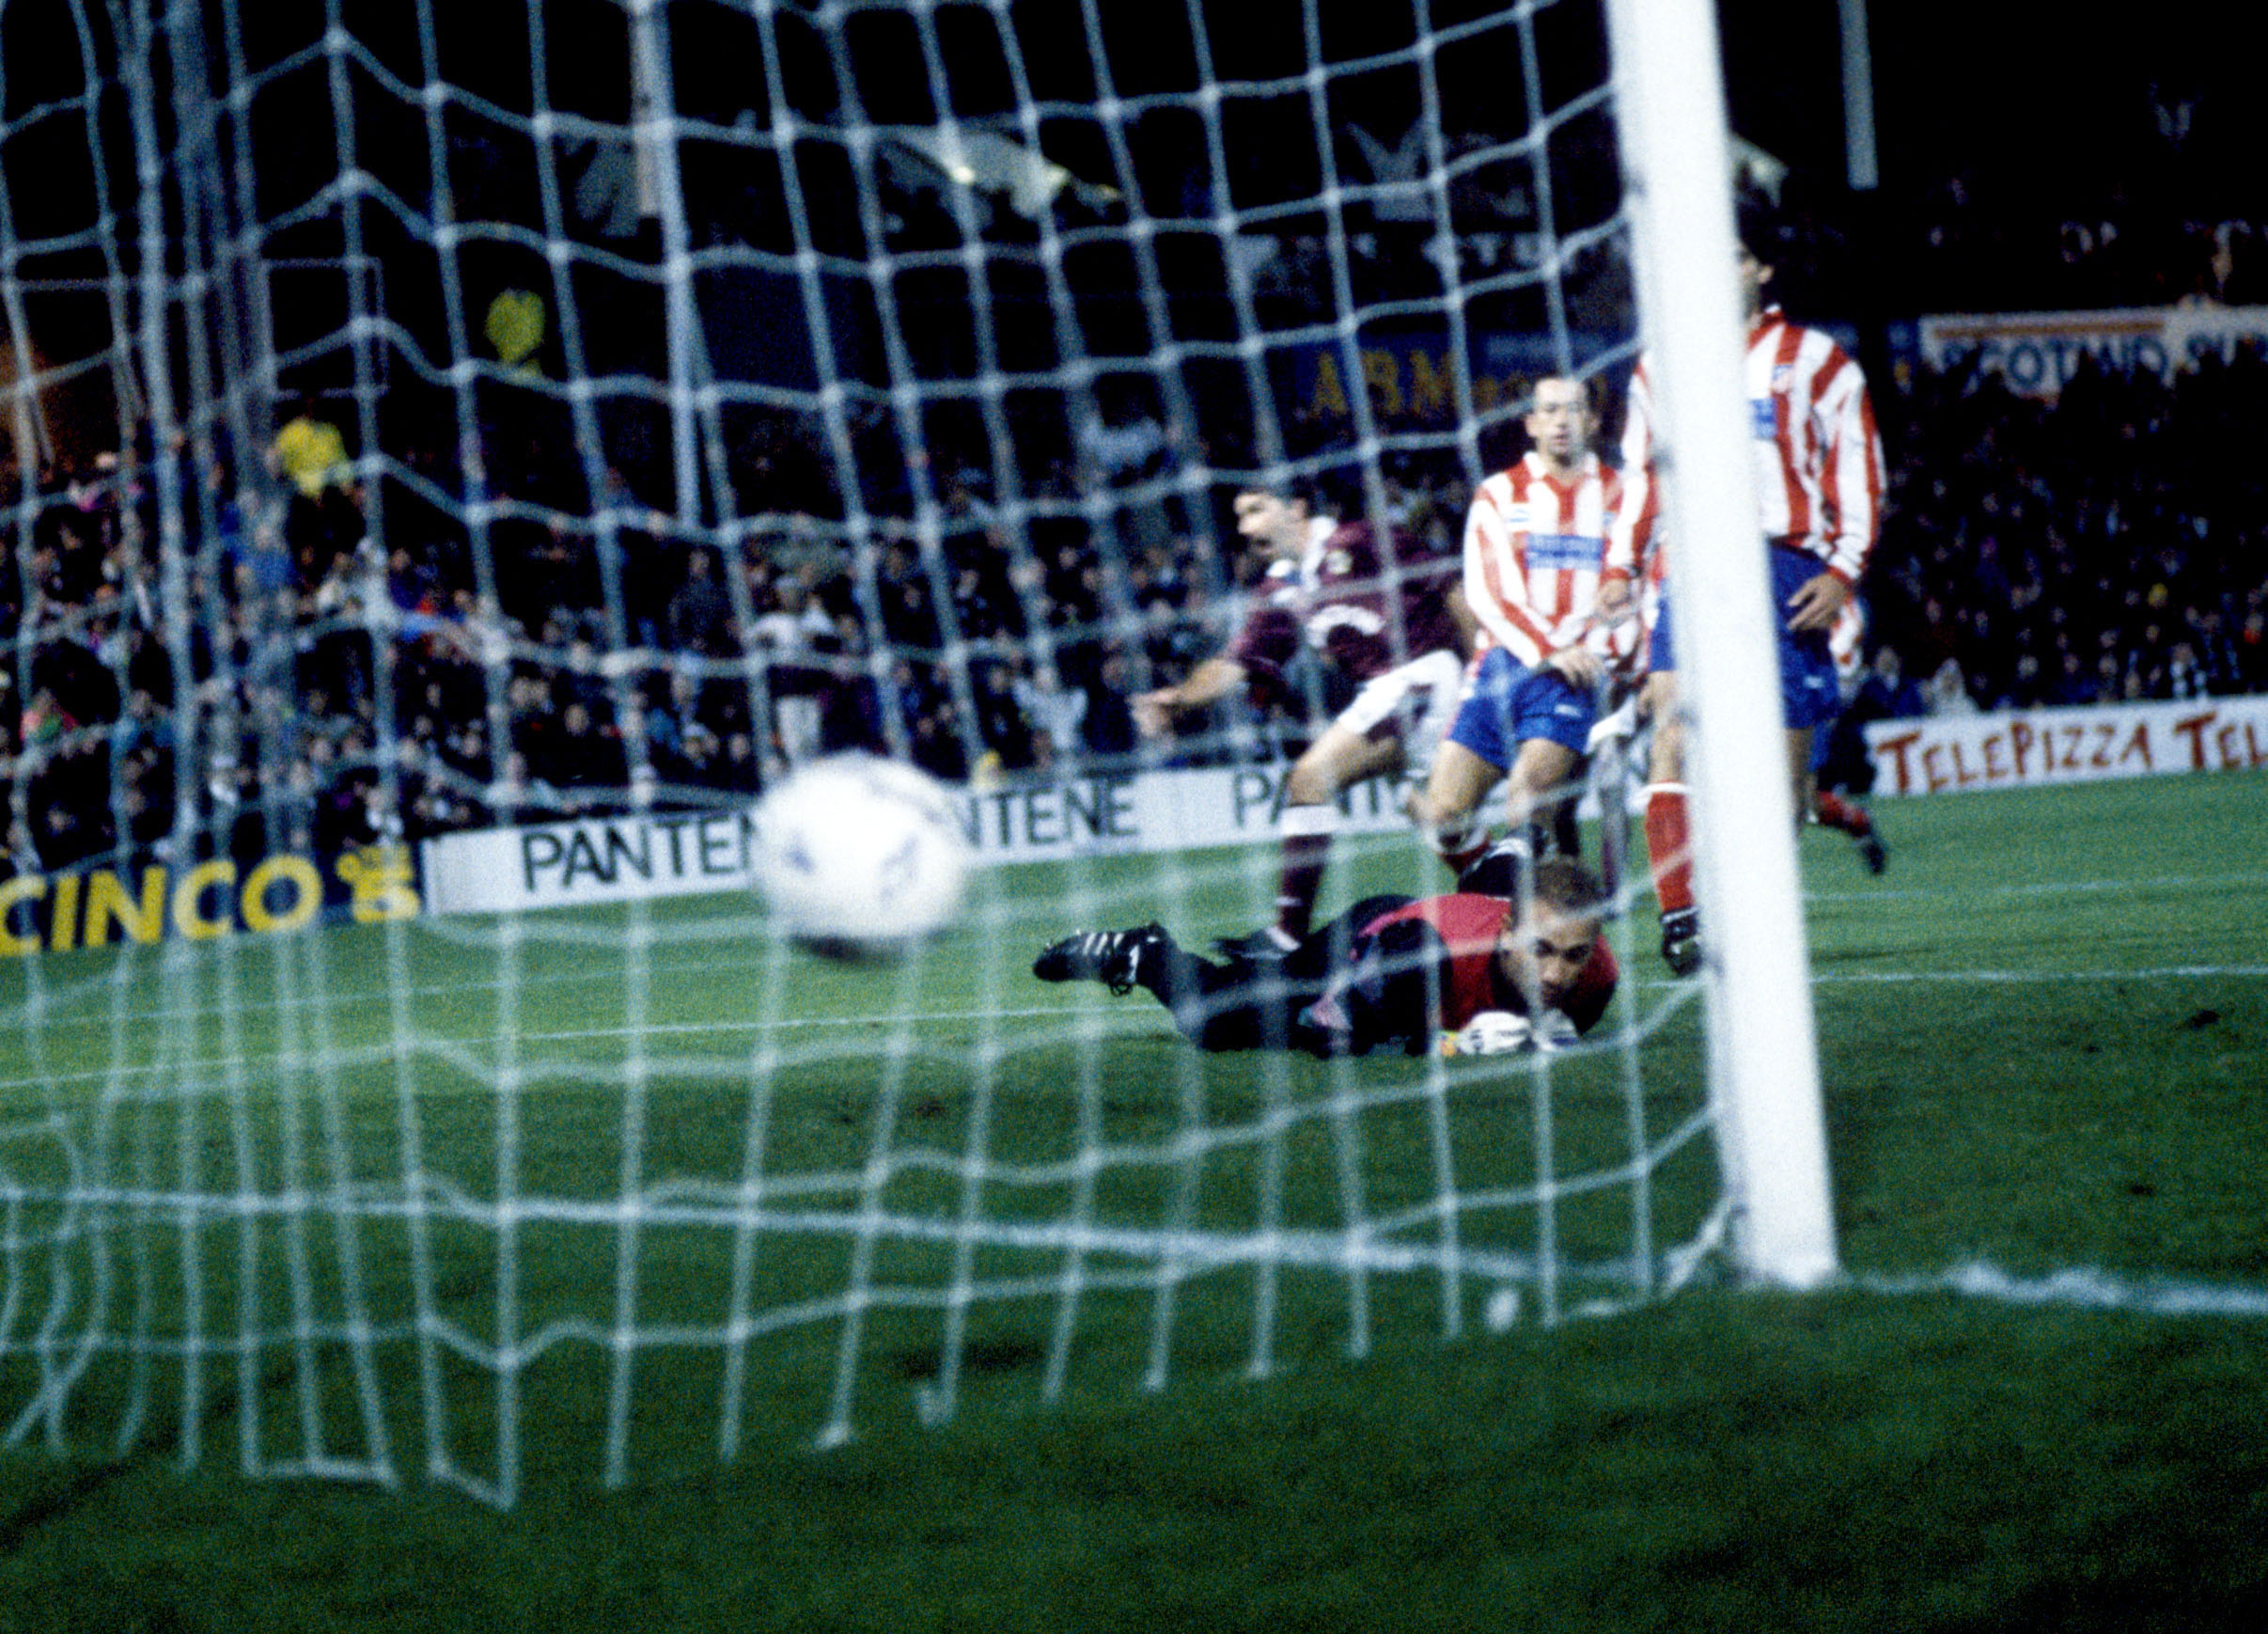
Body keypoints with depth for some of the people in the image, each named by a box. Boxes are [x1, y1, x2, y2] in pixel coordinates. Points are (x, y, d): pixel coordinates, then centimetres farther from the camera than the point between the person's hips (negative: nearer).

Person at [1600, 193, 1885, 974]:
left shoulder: (1815, 361, 6)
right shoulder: (1660, 369, 15)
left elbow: (1859, 472, 4)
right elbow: (1641, 474, 22)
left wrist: (1843, 571, -6)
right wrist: (1619, 566, 11)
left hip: (1788, 570, -1)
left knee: (1786, 755, 0)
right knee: (1674, 725, -20)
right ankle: (1679, 916, -26)